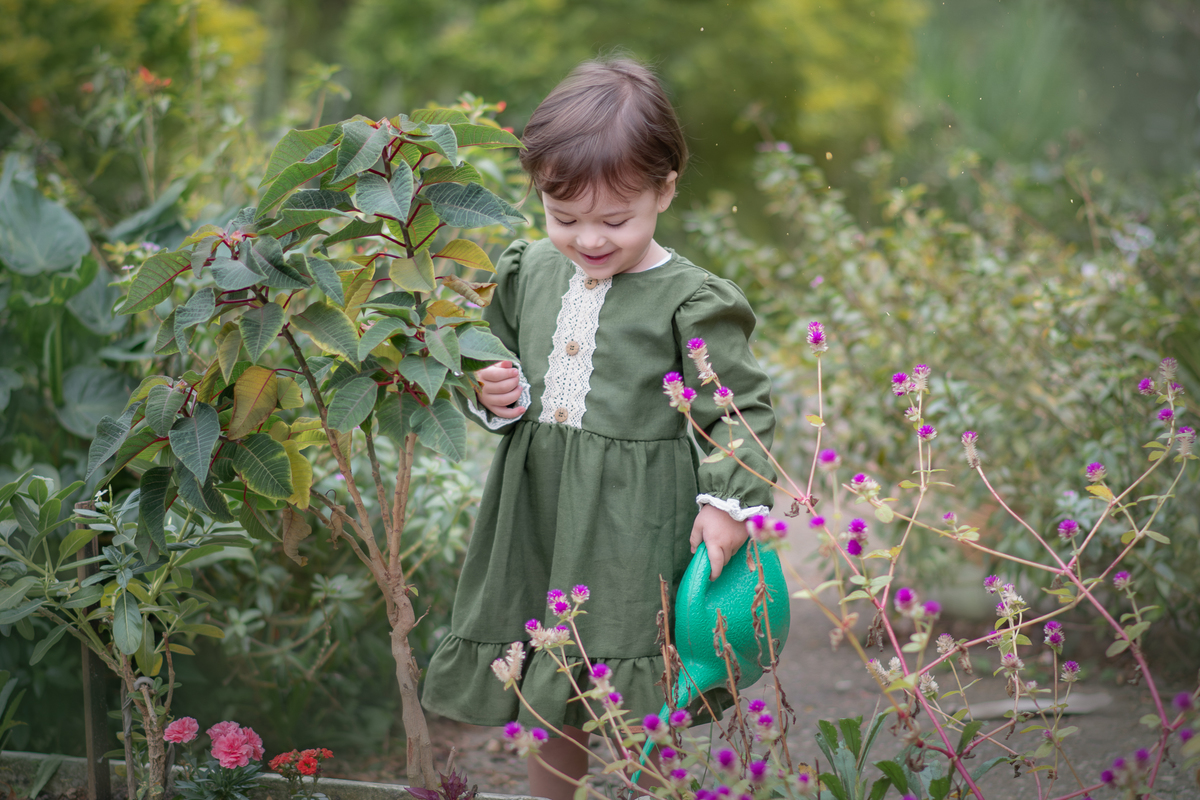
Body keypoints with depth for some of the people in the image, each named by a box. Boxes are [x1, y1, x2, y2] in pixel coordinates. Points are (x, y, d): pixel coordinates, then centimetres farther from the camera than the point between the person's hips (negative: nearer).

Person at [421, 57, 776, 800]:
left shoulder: (692, 302, -12)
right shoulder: (529, 273, 5)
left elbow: (741, 407, -8)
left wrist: (729, 502, -18)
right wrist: (496, 396, 0)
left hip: (632, 529, -5)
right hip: (537, 513, 6)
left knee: (631, 724, 2)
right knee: (545, 708, 17)